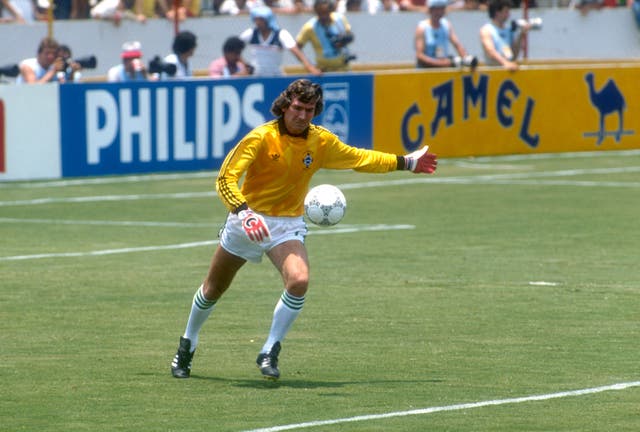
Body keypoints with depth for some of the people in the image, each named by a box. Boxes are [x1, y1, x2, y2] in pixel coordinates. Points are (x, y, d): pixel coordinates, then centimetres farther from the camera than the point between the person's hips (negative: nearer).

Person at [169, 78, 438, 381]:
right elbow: (225, 178, -23)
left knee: (299, 281, -27)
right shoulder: (262, 138, -19)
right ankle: (188, 345, 40)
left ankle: (270, 353, -13)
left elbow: (359, 159, 11)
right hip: (248, 219, -1)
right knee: (213, 290, 13)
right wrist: (244, 212, -39)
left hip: (288, 225, 2)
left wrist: (406, 163, 13)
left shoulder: (322, 142, -6)